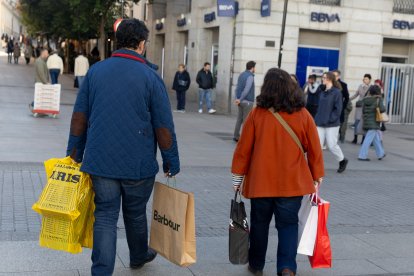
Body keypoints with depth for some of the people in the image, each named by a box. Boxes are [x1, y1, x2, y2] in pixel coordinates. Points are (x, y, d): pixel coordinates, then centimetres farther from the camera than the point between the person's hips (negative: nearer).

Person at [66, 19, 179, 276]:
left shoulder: (95, 71, 2)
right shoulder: (150, 77, -8)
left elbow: (79, 116, 5)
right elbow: (164, 127, -7)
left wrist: (75, 152, 15)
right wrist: (171, 161, 4)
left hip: (100, 161, 2)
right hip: (139, 164, -1)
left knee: (105, 216, 7)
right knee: (136, 214, 18)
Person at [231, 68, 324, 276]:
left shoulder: (257, 113, -7)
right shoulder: (302, 115, -4)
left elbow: (243, 148, -4)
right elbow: (314, 149, 0)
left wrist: (238, 177, 6)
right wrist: (317, 177, 11)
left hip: (260, 182, 0)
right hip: (292, 182, 0)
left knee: (259, 223, 15)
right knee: (288, 224, 9)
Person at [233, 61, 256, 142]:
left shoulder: (241, 75, 13)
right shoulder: (250, 76, -13)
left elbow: (237, 88, 10)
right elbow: (246, 89, -21)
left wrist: (237, 98, 4)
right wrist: (240, 99, -16)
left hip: (241, 101, 8)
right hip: (248, 101, -8)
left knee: (239, 119, 11)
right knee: (246, 120, -2)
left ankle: (236, 136, 13)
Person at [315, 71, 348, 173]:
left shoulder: (336, 92, -8)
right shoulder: (323, 93, 12)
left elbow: (338, 109, -12)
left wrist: (330, 119, -16)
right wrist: (317, 119, 8)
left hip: (332, 125, -6)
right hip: (320, 124, 6)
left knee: (331, 145, -1)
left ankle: (342, 160, 23)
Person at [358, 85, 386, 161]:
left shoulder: (365, 100, 4)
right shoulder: (378, 99, -10)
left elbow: (363, 111, 5)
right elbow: (382, 109, -20)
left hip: (366, 122, 6)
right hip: (374, 123, -6)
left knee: (376, 138, 19)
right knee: (368, 140, -4)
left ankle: (381, 154, 32)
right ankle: (362, 156, -6)